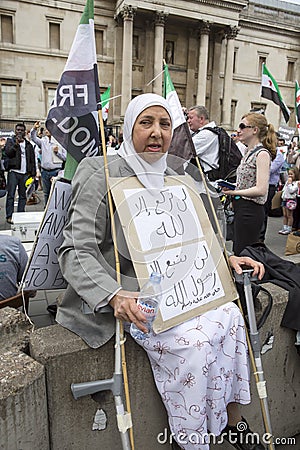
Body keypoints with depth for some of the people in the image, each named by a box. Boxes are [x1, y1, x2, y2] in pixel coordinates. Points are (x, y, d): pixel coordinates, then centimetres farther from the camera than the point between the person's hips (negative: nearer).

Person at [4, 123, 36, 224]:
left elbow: (32, 160, 15)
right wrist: (16, 144, -20)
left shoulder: (28, 144, 17)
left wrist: (33, 173, 7)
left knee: (23, 195, 6)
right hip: (13, 171, -3)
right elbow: (7, 152, -9)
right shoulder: (10, 141, 9)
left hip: (25, 173, 3)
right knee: (11, 195, -4)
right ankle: (9, 216, -2)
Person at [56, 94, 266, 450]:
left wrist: (226, 259, 2)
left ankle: (232, 420, 9)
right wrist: (115, 296, -33)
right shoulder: (102, 176, -11)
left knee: (229, 314, -11)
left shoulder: (170, 179, 11)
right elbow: (77, 251, -17)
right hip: (116, 296, -6)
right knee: (189, 340, -24)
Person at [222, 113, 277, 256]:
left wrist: (234, 192, -15)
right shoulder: (248, 152, 15)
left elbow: (261, 190, -21)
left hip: (250, 210, -9)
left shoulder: (262, 153, -13)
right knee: (236, 252, 15)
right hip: (241, 208, 9)